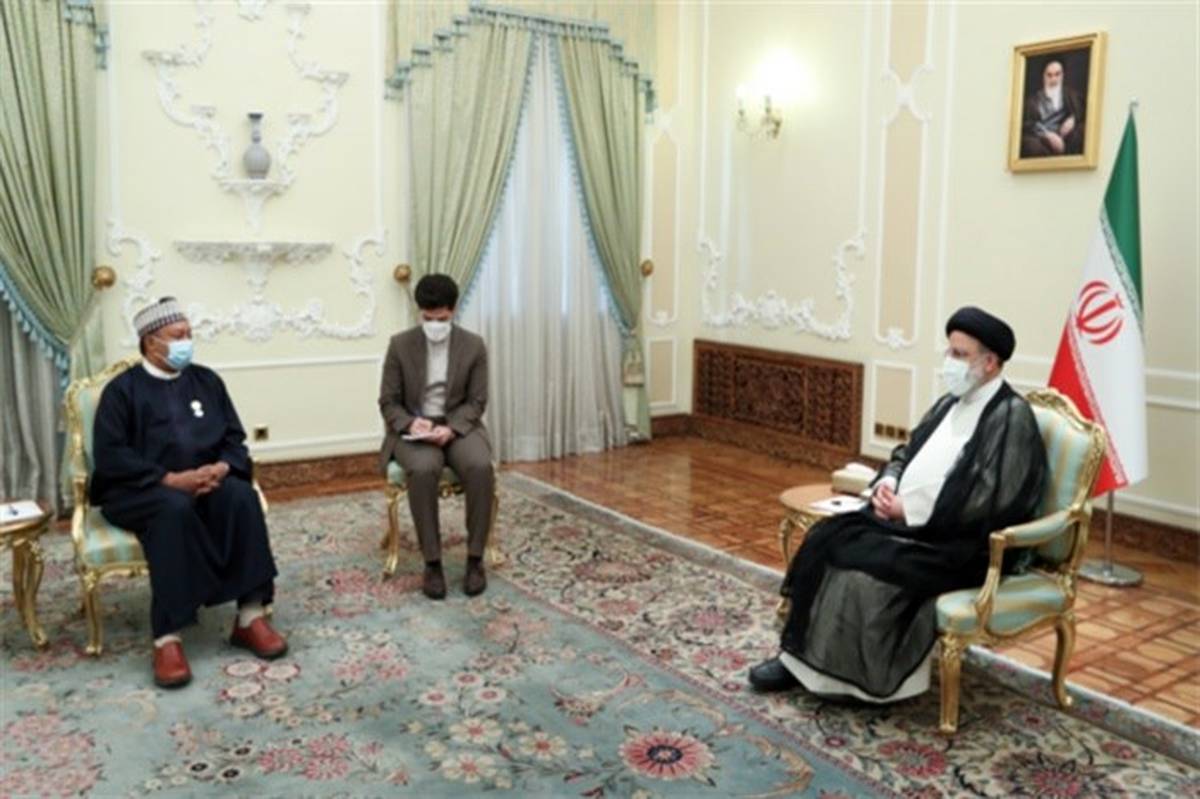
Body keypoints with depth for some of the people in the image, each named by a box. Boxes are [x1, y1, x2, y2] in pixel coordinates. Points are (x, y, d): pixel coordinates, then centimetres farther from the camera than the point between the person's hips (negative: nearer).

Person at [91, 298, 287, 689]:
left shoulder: (206, 380, 13)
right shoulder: (123, 389, 0)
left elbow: (235, 438, 10)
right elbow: (110, 457, -9)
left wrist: (223, 467, -13)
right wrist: (169, 479, -22)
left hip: (207, 482, 4)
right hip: (140, 490, -3)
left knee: (242, 496, -30)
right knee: (175, 509, -38)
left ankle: (250, 616, -29)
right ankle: (167, 638, -39)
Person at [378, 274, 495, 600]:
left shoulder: (474, 346, 0)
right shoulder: (400, 345, -1)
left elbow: (476, 402, 0)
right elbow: (389, 402, 1)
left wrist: (451, 428, -19)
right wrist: (411, 423, -20)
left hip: (459, 426, 1)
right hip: (413, 430, -1)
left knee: (480, 467, -32)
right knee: (423, 470, -35)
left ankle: (475, 558, -18)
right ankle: (432, 563, -22)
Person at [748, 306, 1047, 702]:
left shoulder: (1011, 416, -14)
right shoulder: (951, 402, 13)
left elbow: (987, 500, -21)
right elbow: (907, 451, 20)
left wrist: (911, 510, -19)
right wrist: (888, 483, -3)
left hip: (961, 542, -8)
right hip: (908, 517, 9)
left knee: (867, 572, -26)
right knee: (825, 541, -10)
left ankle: (848, 675, -7)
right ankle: (805, 657, -5)